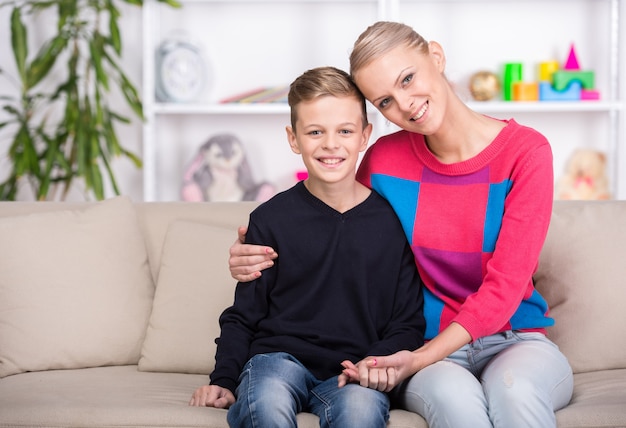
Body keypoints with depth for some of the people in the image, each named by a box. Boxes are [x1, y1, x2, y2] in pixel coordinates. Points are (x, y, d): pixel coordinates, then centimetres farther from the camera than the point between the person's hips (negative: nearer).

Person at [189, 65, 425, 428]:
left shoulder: (393, 221, 6)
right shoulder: (271, 219, 6)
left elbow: (408, 322, 10)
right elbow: (243, 316, 12)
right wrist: (223, 379, -2)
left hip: (351, 369, 0)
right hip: (279, 354, 0)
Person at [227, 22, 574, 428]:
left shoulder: (525, 151, -6)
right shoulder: (386, 159, 2)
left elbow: (505, 286, -11)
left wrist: (420, 359, -22)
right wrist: (260, 258, -5)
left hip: (514, 340, -1)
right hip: (424, 352, 1)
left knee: (513, 388, -38)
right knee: (453, 395, -36)